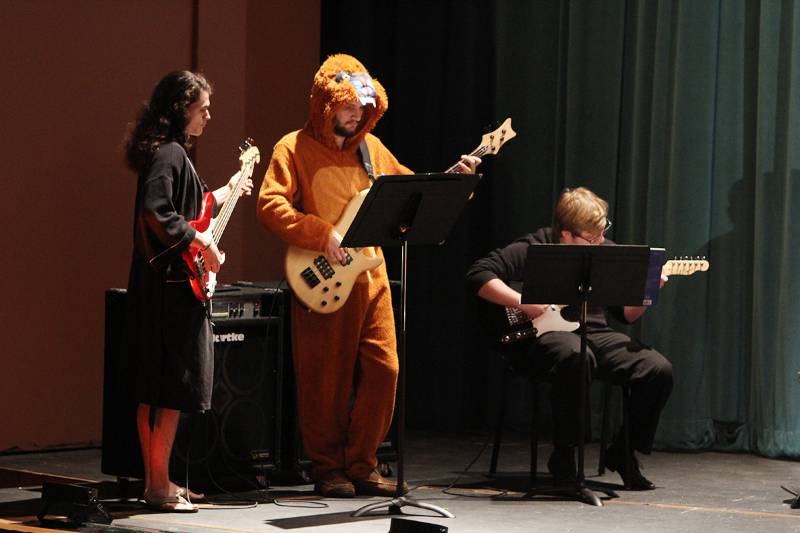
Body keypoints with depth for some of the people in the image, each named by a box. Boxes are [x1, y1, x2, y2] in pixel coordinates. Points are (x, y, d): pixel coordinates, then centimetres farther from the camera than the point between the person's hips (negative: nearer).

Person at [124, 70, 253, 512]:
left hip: (162, 285, 10)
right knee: (175, 386, -8)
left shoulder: (168, 152, 17)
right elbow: (156, 212, -27)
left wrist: (225, 193, 30)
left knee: (156, 388, 12)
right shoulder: (169, 153, -14)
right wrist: (200, 242, -20)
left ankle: (155, 481, 18)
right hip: (172, 287, -10)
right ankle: (159, 486, -6)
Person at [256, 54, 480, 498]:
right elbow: (270, 206, -14)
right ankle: (328, 469, 13)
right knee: (327, 378, 0)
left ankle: (361, 465, 12)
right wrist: (323, 235, -21)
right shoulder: (295, 148, -3)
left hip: (370, 277, 5)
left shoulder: (370, 147, 15)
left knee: (383, 369, 1)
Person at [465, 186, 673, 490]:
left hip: (595, 333, 5)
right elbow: (478, 276, -12)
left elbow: (626, 315, 16)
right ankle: (563, 458, -26)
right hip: (544, 336, -5)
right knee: (574, 355, -42)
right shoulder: (534, 249, -5)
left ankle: (623, 452, 2)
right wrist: (524, 303, -20)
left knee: (658, 370, -18)